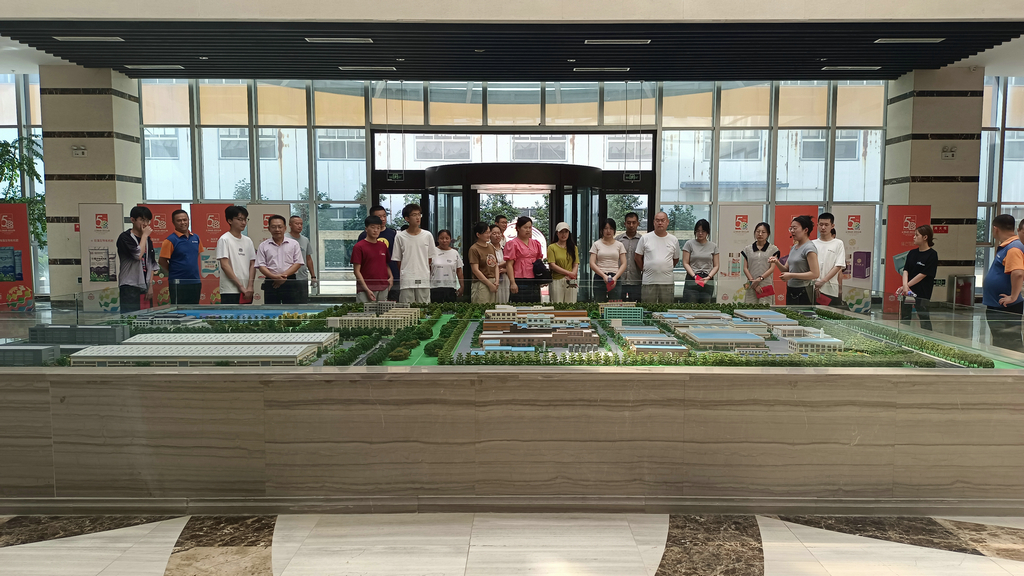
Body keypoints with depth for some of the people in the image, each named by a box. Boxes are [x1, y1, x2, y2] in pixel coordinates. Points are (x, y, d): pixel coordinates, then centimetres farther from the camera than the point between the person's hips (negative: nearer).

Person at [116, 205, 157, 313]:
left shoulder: (148, 239, 16)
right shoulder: (125, 237, -4)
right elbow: (138, 255, -18)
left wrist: (150, 285, 8)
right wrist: (144, 235, -7)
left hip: (145, 288, 6)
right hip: (130, 288, -6)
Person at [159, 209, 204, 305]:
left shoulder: (196, 238, 9)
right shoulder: (170, 240, -8)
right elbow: (162, 261, -6)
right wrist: (174, 272, 2)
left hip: (195, 282, 6)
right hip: (178, 284, -6)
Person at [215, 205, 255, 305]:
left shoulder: (248, 241, 13)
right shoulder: (224, 240, -4)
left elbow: (252, 264, 11)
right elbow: (225, 265, -11)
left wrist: (250, 287, -2)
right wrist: (240, 286, -13)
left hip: (247, 291, 6)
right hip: (230, 291, -6)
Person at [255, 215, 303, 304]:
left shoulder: (294, 244, 8)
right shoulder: (263, 246, 9)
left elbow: (298, 263, 2)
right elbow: (261, 265, 3)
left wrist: (284, 275, -11)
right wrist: (274, 276, -15)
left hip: (289, 283, 0)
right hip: (271, 283, 1)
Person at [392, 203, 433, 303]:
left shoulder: (427, 235, 5)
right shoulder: (400, 237, 1)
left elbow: (430, 259, 11)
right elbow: (397, 260, 7)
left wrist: (427, 275, 9)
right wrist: (402, 275, 4)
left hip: (424, 280, 1)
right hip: (406, 281, -1)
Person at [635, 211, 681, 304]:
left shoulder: (674, 240, 8)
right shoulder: (645, 238, 3)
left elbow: (676, 259, 18)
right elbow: (637, 257, 8)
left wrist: (666, 269, 12)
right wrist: (644, 270, 8)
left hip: (668, 282, 1)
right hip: (648, 281, -1)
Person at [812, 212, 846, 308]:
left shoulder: (838, 244, 3)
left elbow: (838, 266, -5)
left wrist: (822, 281, -16)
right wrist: (814, 284, -9)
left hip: (831, 290, -2)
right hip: (813, 289, 2)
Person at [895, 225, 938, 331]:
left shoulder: (932, 254, -9)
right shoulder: (912, 253, 10)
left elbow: (923, 274, -13)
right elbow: (905, 270, 3)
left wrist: (907, 285, -13)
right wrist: (905, 285, -14)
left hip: (922, 293, -6)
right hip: (908, 291, 6)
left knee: (924, 318, 1)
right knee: (904, 317, 12)